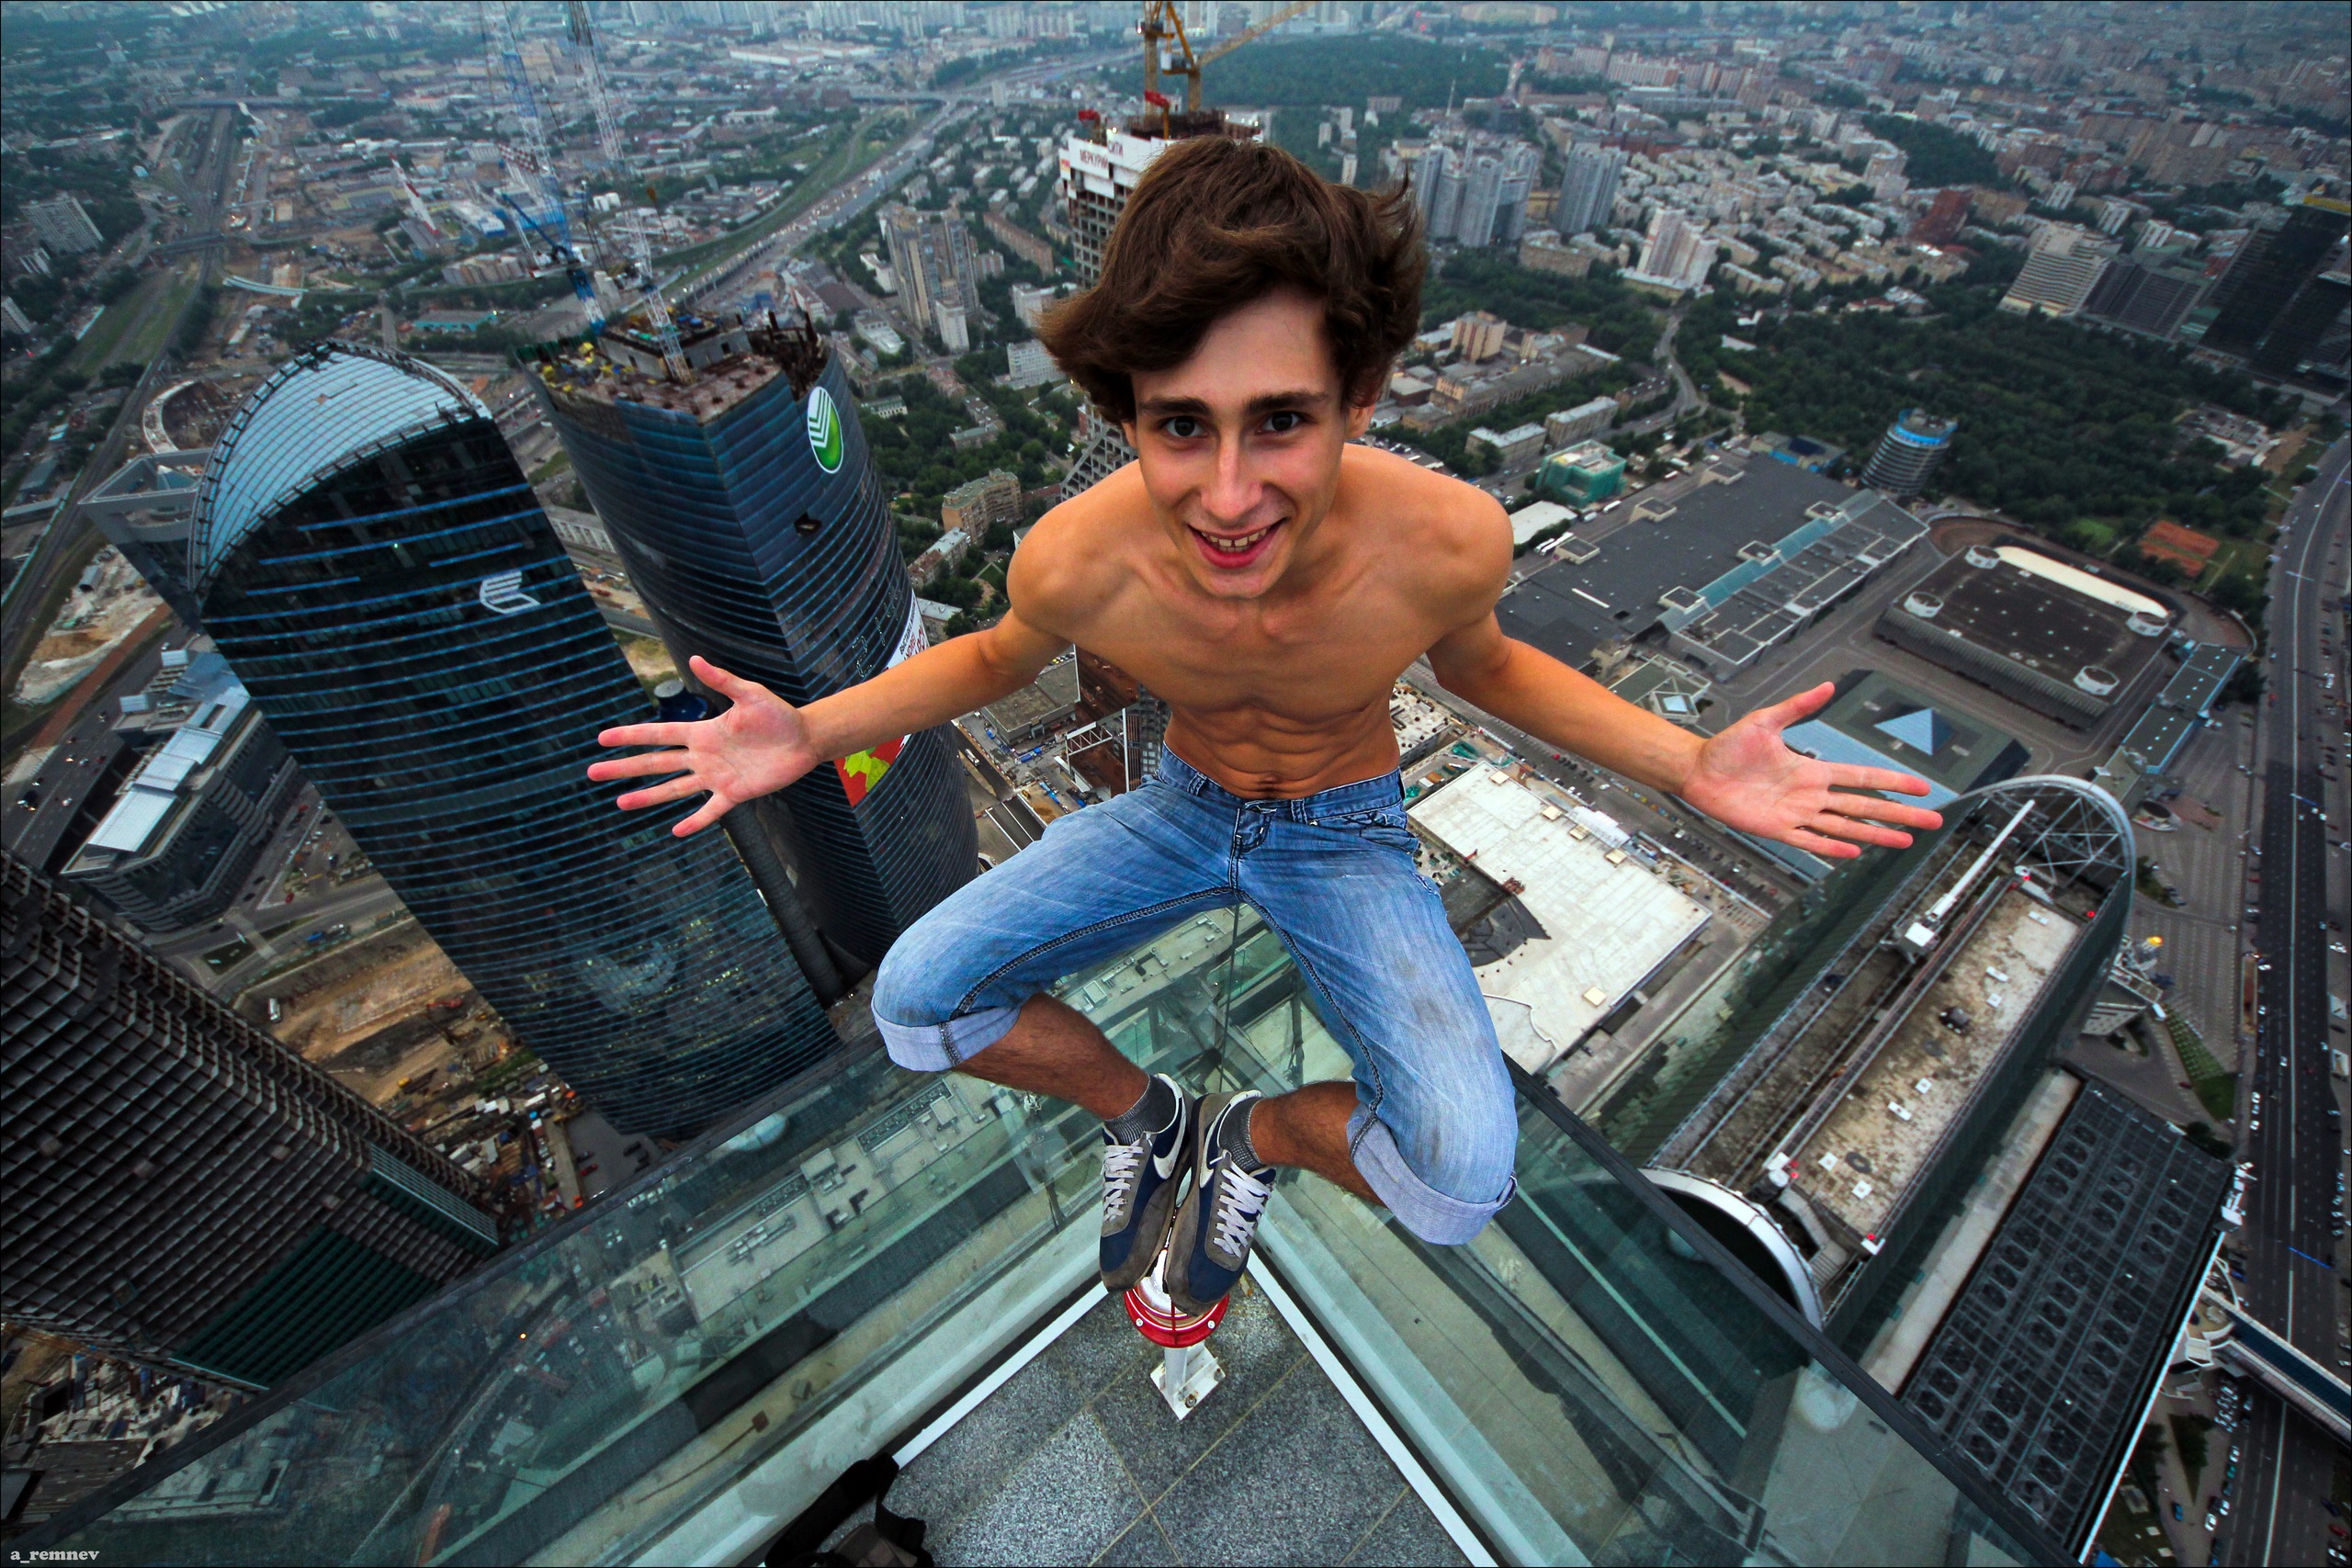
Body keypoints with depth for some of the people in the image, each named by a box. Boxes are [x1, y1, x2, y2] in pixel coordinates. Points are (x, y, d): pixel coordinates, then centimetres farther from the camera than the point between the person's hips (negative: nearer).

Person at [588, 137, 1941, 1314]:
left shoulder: (1446, 539, -29)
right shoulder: (1077, 560, -27)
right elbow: (1002, 654, -2)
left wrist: (1686, 763, -17)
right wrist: (813, 732, -16)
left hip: (1348, 831, -1)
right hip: (1184, 807, 2)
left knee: (1462, 1184, -20)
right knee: (915, 1003, -9)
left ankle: (1257, 1134, 15)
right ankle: (1140, 1108, 17)